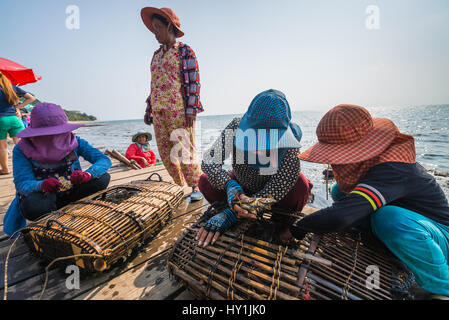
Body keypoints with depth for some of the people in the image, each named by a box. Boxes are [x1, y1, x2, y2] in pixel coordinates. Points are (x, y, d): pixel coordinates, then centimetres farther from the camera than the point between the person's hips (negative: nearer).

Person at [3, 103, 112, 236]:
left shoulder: (74, 142, -9)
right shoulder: (22, 150, -11)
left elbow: (104, 160, -18)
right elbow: (22, 184, -19)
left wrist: (87, 174, -40)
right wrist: (41, 185, -43)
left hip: (70, 193, 2)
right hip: (41, 194, -2)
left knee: (103, 178, -22)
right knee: (32, 207, -37)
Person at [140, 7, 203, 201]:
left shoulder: (185, 51, 3)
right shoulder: (156, 55, 23)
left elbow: (194, 81, -6)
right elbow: (154, 84, 23)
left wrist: (191, 110, -15)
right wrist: (149, 109, 18)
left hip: (178, 109, -7)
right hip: (158, 110, 7)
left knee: (184, 149, -9)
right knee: (165, 152, 5)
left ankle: (195, 187, 4)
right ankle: (180, 187, 17)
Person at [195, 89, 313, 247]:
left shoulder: (290, 139, -31)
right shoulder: (237, 127, -28)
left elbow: (282, 184, -37)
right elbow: (208, 160, -30)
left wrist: (230, 214, -43)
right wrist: (229, 185, -52)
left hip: (271, 191, -1)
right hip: (240, 186, 2)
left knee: (300, 186, -31)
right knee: (205, 182, -21)